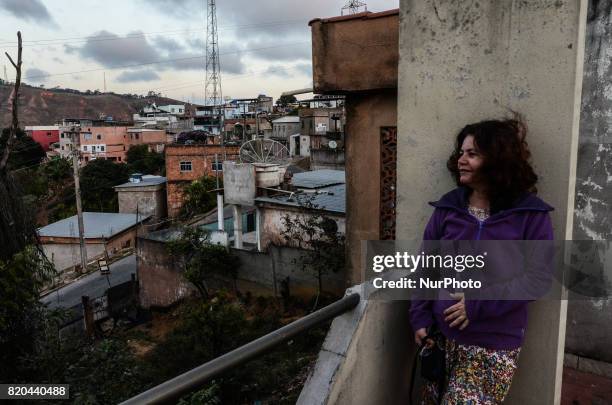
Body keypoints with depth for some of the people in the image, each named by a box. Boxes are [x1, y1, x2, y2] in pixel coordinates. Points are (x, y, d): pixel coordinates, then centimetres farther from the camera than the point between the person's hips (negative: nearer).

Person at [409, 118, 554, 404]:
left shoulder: (531, 214, -8)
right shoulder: (447, 207, 1)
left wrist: (480, 305, -17)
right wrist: (420, 318, -4)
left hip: (494, 346, -3)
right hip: (441, 336, 3)